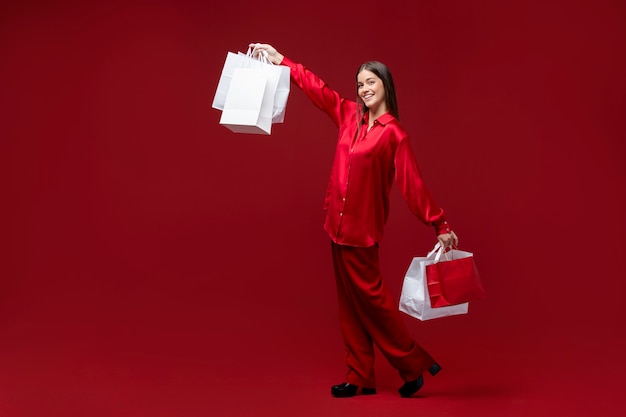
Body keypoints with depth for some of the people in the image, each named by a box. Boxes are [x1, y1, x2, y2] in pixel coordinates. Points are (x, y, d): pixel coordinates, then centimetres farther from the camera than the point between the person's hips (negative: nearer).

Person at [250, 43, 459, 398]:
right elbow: (317, 87, 16)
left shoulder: (393, 133, -11)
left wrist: (440, 225, -14)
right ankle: (361, 377, 18)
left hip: (362, 227, -7)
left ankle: (415, 365, 13)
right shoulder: (350, 116, 7)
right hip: (339, 223, 7)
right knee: (350, 301, 10)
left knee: (369, 296, -2)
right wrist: (280, 59, 20)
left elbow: (412, 183, -12)